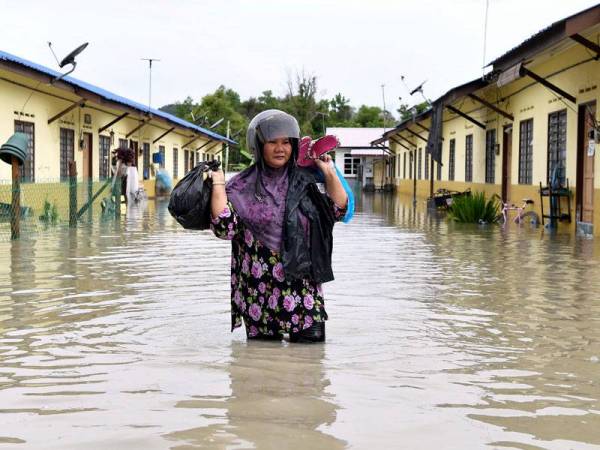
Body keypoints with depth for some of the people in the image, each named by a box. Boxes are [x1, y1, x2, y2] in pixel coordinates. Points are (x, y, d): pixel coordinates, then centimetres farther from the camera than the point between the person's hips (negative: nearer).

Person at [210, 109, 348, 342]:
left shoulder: (304, 181, 9)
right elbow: (224, 227, -11)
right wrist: (218, 184, -7)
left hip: (302, 285, 2)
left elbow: (338, 209, 5)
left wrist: (329, 173, 0)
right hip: (259, 290, -2)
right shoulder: (243, 187, 1)